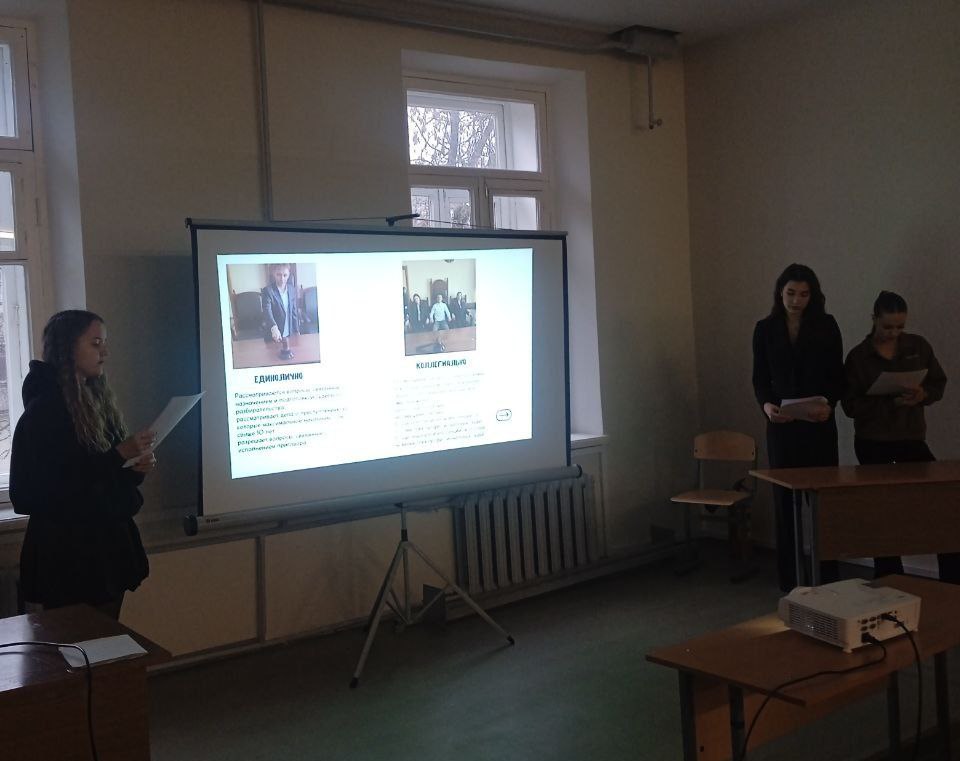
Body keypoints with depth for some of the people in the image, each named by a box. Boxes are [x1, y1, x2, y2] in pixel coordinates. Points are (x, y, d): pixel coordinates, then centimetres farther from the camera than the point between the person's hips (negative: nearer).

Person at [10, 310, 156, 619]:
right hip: (70, 555, -8)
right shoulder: (45, 409, -11)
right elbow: (54, 486, -18)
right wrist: (119, 455, -20)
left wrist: (135, 469, -1)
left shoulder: (96, 401, 12)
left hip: (107, 544, 8)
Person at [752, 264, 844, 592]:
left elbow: (837, 376, 2)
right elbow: (759, 379, 6)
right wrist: (766, 405, -14)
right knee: (786, 499, 2)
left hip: (819, 424, -1)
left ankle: (828, 577, 6)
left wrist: (829, 404, -17)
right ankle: (790, 582, 7)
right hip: (781, 425, 1)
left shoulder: (826, 325, 2)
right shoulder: (765, 329, 5)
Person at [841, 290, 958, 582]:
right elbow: (851, 405, -9)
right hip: (873, 443, -2)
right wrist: (892, 402, -23)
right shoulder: (858, 356, -6)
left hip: (912, 437, 3)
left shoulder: (918, 346, 3)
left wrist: (923, 395, -14)